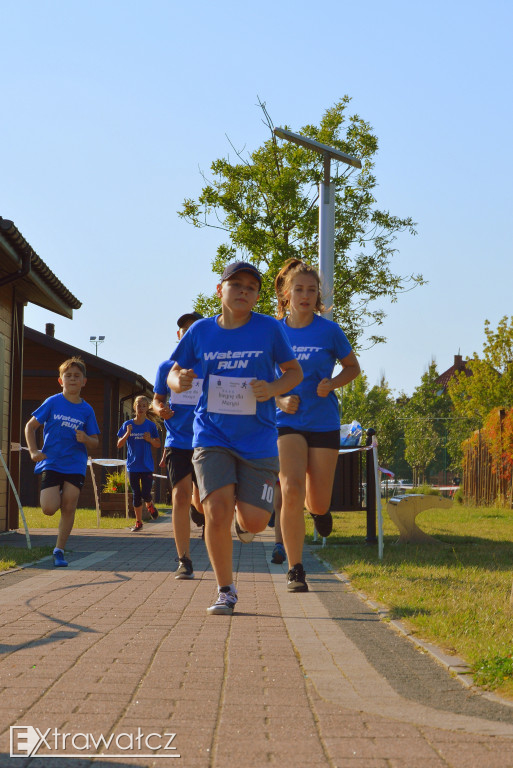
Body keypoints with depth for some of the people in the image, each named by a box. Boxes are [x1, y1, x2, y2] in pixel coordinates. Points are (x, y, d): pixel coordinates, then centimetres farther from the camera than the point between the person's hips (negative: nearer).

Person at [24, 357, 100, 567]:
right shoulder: (53, 402, 0)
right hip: (51, 463, -2)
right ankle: (52, 495, 23)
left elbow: (94, 443, 8)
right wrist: (34, 451, -6)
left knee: (69, 508, -5)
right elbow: (30, 426, 6)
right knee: (49, 509, -13)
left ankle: (59, 550, 8)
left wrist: (86, 439, -15)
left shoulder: (87, 410, 5)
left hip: (75, 465, 2)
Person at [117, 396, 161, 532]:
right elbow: (119, 445, 1)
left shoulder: (151, 425, 1)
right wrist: (127, 434, -16)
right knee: (136, 495, 4)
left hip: (147, 466, -1)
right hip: (133, 466, 1)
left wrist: (150, 440, -13)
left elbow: (158, 445, 7)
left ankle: (150, 505, 26)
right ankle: (138, 523, 15)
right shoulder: (127, 425, 3)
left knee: (146, 494, -9)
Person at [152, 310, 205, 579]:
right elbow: (157, 400, 14)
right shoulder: (167, 367, 6)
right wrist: (160, 410, -8)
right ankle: (184, 561, -7)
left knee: (201, 503, 5)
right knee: (180, 496, -13)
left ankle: (199, 509, 45)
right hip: (177, 442, 0)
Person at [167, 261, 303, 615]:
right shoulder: (201, 331, 1)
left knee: (253, 523, -3)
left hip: (258, 439, 0)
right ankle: (226, 591, 3)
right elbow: (175, 373, 13)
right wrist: (179, 381, -12)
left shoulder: (270, 329, -3)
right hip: (212, 436, 0)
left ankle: (254, 500, 37)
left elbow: (295, 372, 7)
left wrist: (273, 389, -14)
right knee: (217, 512, -16)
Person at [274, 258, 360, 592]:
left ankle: (319, 508, 45)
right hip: (286, 423, 0)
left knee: (318, 504, 4)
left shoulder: (329, 331, -3)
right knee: (291, 490, -21)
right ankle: (295, 570, -11)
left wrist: (332, 383, -11)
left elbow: (353, 367, 9)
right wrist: (280, 400, -8)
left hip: (324, 423, 0)